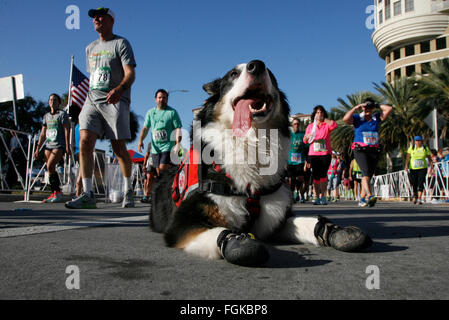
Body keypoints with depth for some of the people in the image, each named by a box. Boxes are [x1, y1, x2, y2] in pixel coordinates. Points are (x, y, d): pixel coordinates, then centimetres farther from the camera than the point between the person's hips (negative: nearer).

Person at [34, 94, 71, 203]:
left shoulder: (62, 114, 2)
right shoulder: (46, 116, 19)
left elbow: (66, 131, -5)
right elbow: (43, 134, 20)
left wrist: (67, 146, -14)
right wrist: (38, 148, 14)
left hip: (59, 145, -6)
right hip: (48, 145, 6)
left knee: (50, 166, -21)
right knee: (51, 169, 0)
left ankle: (57, 191, -13)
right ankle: (54, 193, 3)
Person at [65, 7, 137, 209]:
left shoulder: (121, 43, 3)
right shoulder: (90, 48, 23)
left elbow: (130, 73, -9)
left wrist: (119, 89, -29)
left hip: (115, 101, -5)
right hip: (92, 100, 5)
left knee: (119, 149, -5)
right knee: (85, 142, -13)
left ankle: (128, 190, 14)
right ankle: (87, 194, -15)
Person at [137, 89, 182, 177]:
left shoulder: (172, 112, 1)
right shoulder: (150, 112, 14)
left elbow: (178, 129, -5)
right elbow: (145, 128, 14)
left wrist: (178, 144, -18)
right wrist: (140, 140, -3)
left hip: (168, 146, -4)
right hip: (155, 148, 5)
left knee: (163, 169, -19)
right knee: (158, 173, 4)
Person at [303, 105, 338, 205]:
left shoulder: (327, 125, 6)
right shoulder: (310, 126, 13)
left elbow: (334, 125, -18)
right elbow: (305, 141, 13)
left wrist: (324, 118, -10)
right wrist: (307, 136, -10)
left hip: (325, 153, -2)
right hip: (313, 154, 2)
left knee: (323, 174, -8)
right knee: (315, 175, 0)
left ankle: (323, 196, 1)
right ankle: (317, 197, 6)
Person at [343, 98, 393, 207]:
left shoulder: (377, 118, 14)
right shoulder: (357, 118, 3)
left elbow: (389, 108, 8)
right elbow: (345, 119, -16)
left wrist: (377, 105, 11)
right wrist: (356, 107, -7)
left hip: (374, 151, 4)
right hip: (360, 150, -4)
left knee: (369, 175, 4)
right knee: (366, 173, -22)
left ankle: (362, 199, 12)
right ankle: (370, 196, -34)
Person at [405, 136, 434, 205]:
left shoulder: (425, 148, 4)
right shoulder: (411, 148, 2)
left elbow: (429, 159, 9)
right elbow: (408, 157, -4)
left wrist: (432, 168, 5)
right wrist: (406, 166, -17)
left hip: (422, 169, 0)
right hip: (413, 168, 1)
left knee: (420, 183, -13)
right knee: (414, 184, 5)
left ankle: (419, 199, -15)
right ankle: (415, 195, 32)